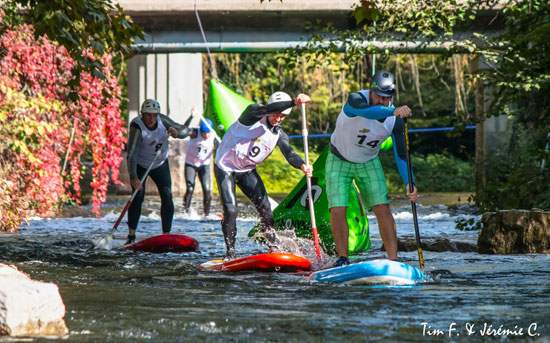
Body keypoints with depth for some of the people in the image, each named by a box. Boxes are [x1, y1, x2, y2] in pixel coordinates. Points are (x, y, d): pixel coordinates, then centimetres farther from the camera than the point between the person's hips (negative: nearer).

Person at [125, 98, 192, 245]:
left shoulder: (162, 120, -15)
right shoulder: (137, 127, -30)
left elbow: (186, 130, -7)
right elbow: (131, 154, -39)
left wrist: (177, 133, -31)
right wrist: (133, 177, -51)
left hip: (161, 165, 4)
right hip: (140, 166, -4)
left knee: (167, 197, -7)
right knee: (138, 196, -17)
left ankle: (166, 235, -2)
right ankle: (131, 236, -9)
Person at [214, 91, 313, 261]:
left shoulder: (279, 135, -1)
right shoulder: (252, 115, -16)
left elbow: (289, 154, -17)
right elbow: (266, 109, -38)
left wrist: (302, 165, -39)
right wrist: (293, 102, -48)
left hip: (247, 170, 5)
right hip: (226, 167, -5)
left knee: (264, 206, -9)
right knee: (230, 210, -15)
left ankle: (273, 247, 2)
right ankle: (230, 252, -2)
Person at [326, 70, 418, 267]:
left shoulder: (395, 119, -17)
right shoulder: (355, 99, -28)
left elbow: (401, 154, -12)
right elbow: (366, 111, -53)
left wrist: (409, 183, -25)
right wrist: (393, 111, -69)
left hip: (369, 163, 2)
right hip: (339, 161, -2)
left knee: (382, 209, -11)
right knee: (338, 210, -14)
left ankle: (393, 260, -8)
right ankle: (343, 258, 0)